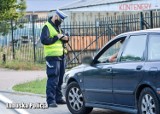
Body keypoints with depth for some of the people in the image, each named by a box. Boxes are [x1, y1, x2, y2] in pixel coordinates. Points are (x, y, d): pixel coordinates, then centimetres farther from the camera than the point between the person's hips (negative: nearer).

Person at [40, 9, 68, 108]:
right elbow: (44, 40, -21)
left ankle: (58, 97, 21)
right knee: (53, 79, -12)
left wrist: (65, 38, 1)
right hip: (53, 57, -9)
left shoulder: (58, 27, 19)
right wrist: (57, 37, -17)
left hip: (61, 56, 9)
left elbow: (63, 39, 25)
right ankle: (51, 100, -12)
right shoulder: (47, 27, -8)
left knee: (60, 78, 12)